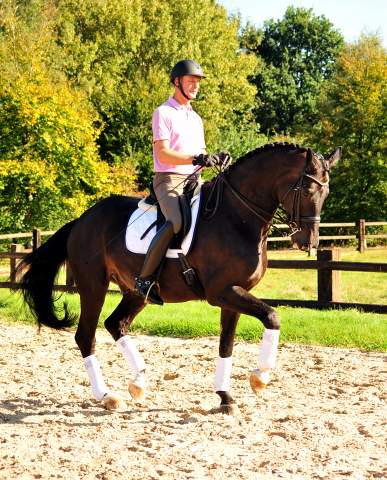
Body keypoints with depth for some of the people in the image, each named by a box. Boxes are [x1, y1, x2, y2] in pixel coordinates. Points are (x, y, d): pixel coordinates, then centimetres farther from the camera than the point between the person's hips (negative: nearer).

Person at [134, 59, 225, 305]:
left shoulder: (196, 118, 22)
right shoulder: (163, 113, -2)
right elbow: (163, 153, -13)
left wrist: (213, 159, -3)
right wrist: (196, 159, -23)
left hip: (194, 181, 8)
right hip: (169, 180, -8)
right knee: (176, 222, -32)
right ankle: (145, 279, -25)